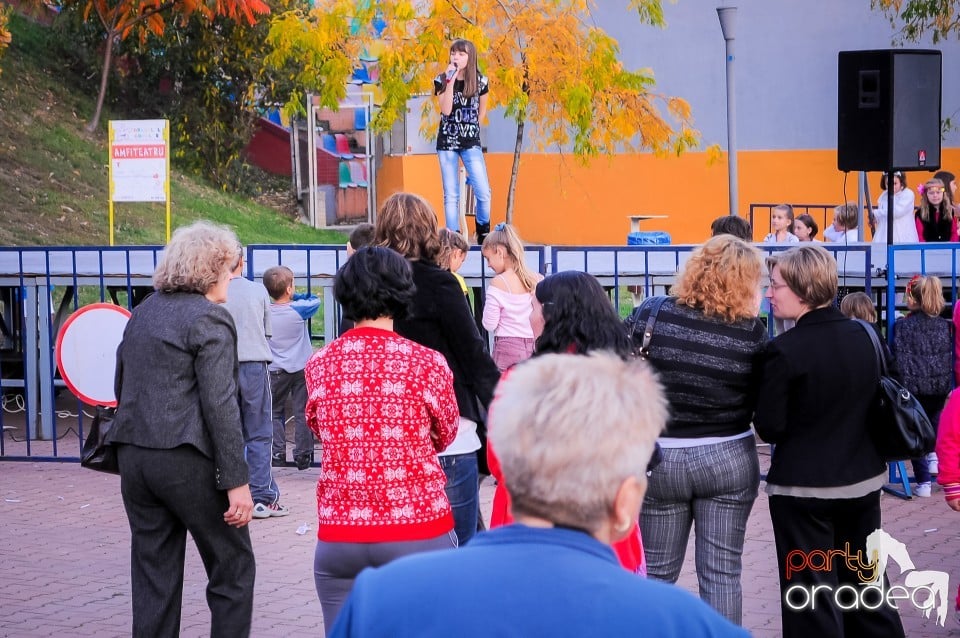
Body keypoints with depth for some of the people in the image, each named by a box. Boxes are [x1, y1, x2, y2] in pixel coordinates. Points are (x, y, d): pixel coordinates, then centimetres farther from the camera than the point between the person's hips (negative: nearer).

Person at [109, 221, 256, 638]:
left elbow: (122, 386, 20)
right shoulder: (209, 320, -9)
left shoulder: (142, 313, 14)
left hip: (134, 457, 7)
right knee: (232, 568, 4)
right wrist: (236, 481, -15)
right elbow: (219, 404, -15)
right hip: (187, 460, -7)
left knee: (154, 575, 10)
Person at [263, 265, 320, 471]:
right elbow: (315, 301, 5)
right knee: (302, 413, 5)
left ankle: (277, 455, 6)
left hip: (276, 371, 1)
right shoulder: (298, 309, -12)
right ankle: (303, 455, 4)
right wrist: (297, 297, 10)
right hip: (302, 368, -1)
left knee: (275, 412, 12)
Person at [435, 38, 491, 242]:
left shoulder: (480, 81, 1)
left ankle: (483, 233, 13)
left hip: (471, 143, 0)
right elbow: (446, 110, -14)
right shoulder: (442, 80, -1)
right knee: (451, 194, 1)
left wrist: (471, 128, 11)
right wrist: (450, 82, -18)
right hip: (447, 142, 0)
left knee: (483, 192, -8)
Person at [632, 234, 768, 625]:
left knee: (656, 574, 11)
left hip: (660, 459, 1)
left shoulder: (653, 316, -7)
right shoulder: (752, 331, -9)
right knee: (722, 574, 6)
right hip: (729, 459, 0)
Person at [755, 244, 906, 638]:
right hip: (864, 478, 6)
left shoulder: (785, 350, -19)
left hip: (805, 487, -6)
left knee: (811, 592, 2)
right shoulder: (862, 336, 1)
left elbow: (769, 428, -15)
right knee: (866, 582, 19)